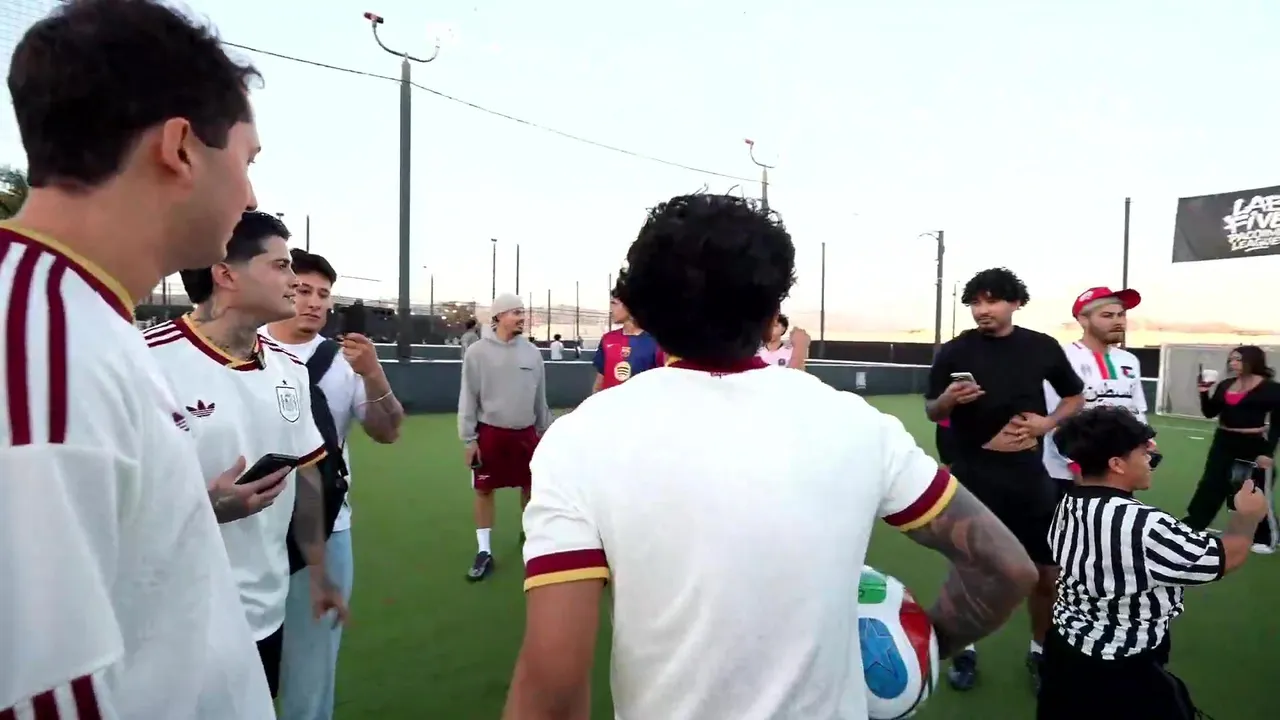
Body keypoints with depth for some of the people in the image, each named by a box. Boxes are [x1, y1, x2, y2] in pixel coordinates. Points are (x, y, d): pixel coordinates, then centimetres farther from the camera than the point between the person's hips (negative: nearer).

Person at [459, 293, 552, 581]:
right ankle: (484, 551, 15)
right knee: (484, 490, 4)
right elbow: (468, 398, -5)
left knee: (531, 485, 13)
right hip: (490, 433, -3)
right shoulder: (477, 352, -8)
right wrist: (468, 438, -7)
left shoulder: (531, 352, 2)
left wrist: (544, 430, 14)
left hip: (525, 432, 3)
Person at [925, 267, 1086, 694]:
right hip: (972, 474, -1)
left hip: (1028, 474, 2)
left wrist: (1047, 423, -5)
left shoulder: (1043, 347, 0)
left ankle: (1039, 650, 32)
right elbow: (931, 411, 2)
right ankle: (966, 650, 27)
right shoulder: (954, 351, -5)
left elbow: (1076, 396, 14)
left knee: (1047, 573, 8)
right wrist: (947, 400, -20)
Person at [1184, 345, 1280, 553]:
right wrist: (1205, 393, -7)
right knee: (1210, 485, 7)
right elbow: (1210, 413, 8)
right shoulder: (1225, 385, 6)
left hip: (1254, 446, -5)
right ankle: (1190, 526, 12)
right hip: (1224, 443, 5)